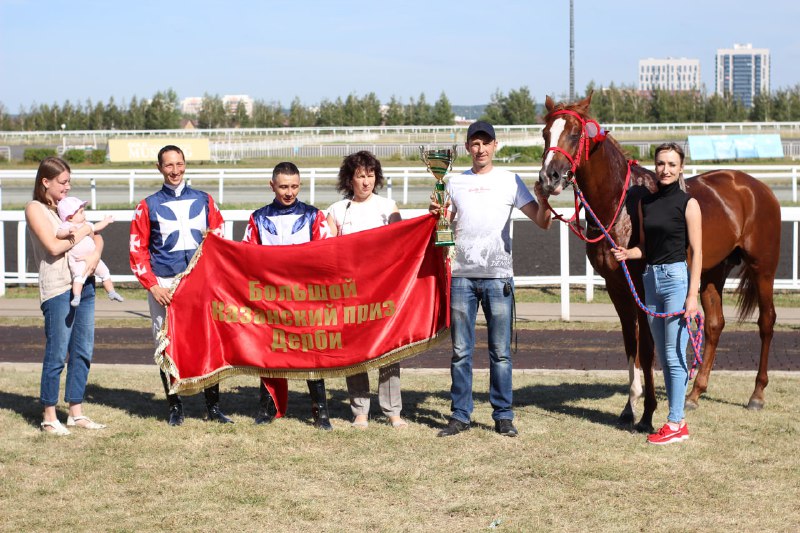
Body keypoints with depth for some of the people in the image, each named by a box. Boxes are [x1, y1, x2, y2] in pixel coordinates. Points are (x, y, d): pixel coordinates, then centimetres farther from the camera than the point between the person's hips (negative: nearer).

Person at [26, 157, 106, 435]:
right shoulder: (35, 209, -3)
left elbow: (96, 236, 17)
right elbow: (53, 246, -14)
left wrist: (95, 253, -4)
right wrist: (82, 233, -3)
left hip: (84, 284, 7)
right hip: (57, 288, -7)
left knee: (83, 352, 8)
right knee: (57, 355, -5)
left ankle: (76, 412, 16)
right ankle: (49, 417, 3)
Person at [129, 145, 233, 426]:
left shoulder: (204, 201, 11)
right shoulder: (148, 206, 6)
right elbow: (138, 250, 4)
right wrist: (153, 286, -7)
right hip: (164, 286, -1)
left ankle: (213, 406, 7)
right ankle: (175, 407, 9)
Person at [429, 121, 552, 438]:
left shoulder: (510, 181, 5)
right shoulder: (455, 183, 11)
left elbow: (542, 223, 0)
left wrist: (544, 200, -20)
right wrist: (436, 214, -6)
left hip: (498, 277, -2)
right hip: (462, 276, 2)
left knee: (500, 351, 1)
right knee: (460, 351, 4)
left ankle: (503, 416, 8)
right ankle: (460, 415, 11)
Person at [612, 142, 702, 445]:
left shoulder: (688, 204, -6)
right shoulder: (646, 202, 10)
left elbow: (697, 251, -8)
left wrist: (692, 295, -14)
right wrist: (627, 253, -6)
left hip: (676, 277, -7)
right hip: (650, 278, 7)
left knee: (674, 355, -6)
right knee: (663, 356, 10)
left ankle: (675, 424, -2)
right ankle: (678, 421, 17)